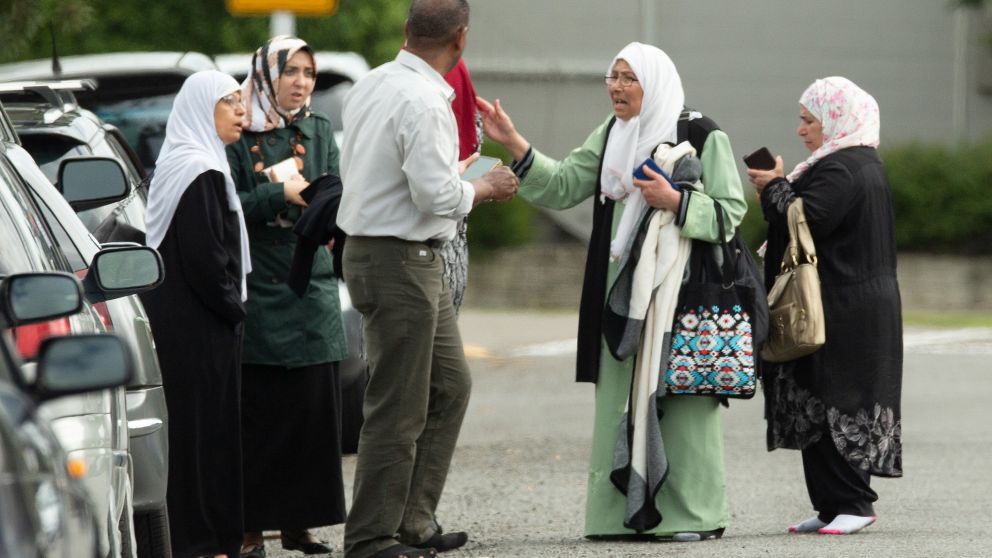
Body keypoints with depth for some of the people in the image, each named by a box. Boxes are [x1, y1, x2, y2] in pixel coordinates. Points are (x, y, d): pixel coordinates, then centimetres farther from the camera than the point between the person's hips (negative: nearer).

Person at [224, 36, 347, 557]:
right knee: (257, 409, -5)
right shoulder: (238, 134, -1)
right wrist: (281, 193, -15)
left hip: (310, 286, 4)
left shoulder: (320, 132, 11)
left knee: (313, 406, 1)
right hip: (256, 290, -4)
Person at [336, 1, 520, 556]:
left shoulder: (370, 87, 8)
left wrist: (457, 173, 21)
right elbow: (438, 196, -24)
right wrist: (486, 187, -5)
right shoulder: (423, 102, -21)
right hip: (401, 260, -10)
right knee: (399, 408, -3)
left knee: (450, 386, 17)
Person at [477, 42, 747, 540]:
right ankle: (628, 512, 8)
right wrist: (512, 143, 2)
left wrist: (674, 201, -18)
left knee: (680, 401, -7)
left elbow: (731, 212, -6)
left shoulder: (702, 137, -4)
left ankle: (693, 513, -1)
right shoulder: (609, 136, 15)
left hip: (681, 291, -6)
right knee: (621, 402, 4)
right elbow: (562, 186, 10)